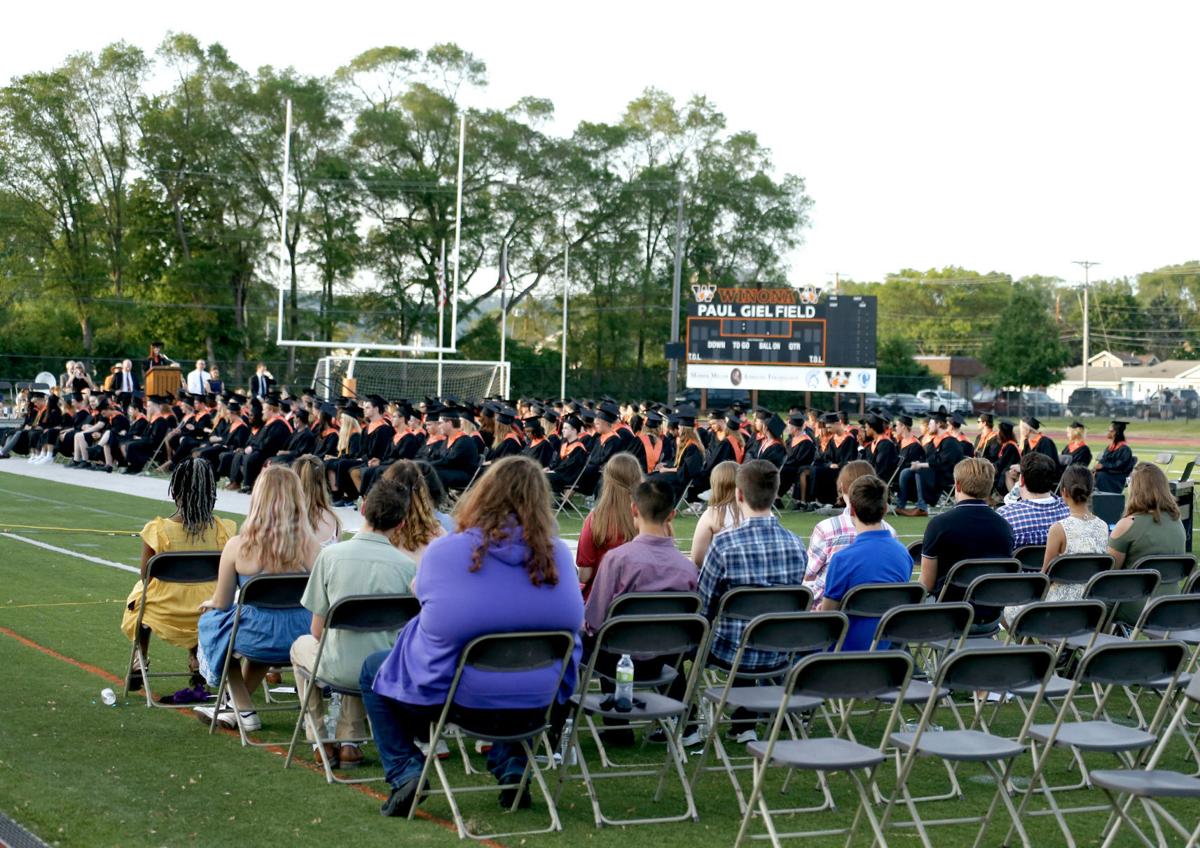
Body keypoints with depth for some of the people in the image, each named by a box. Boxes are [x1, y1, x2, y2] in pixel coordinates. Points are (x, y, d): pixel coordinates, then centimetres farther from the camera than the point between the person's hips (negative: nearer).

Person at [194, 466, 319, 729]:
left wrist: (208, 602, 24)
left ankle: (245, 710, 36)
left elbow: (221, 603, -2)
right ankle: (235, 704, 48)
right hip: (300, 641, 2)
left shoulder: (237, 547, -12)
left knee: (210, 621, 30)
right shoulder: (312, 547, -9)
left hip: (257, 639, -2)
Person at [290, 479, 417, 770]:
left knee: (302, 645, 32)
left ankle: (320, 743, 31)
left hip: (340, 671, -1)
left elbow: (318, 630, -1)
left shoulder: (330, 554, -8)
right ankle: (349, 743, 27)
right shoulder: (408, 565, -7)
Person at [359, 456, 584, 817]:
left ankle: (405, 773, 12)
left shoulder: (443, 551, -14)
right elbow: (572, 622, 11)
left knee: (374, 669, 25)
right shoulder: (558, 556, -6)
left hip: (454, 699, -3)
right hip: (535, 708, 3)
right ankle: (513, 769, 25)